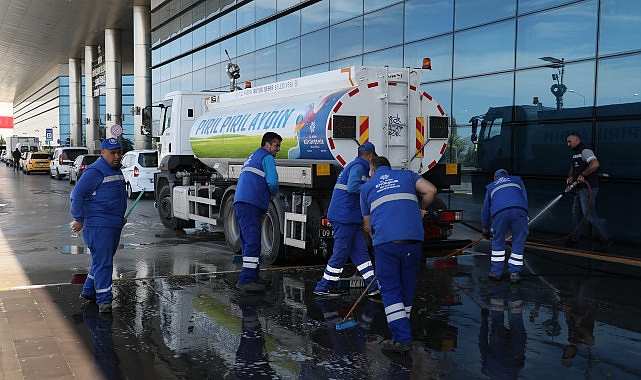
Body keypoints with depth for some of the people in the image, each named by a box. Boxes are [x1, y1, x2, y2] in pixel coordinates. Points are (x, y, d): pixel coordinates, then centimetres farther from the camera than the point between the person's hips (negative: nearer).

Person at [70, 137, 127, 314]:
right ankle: (104, 300, -5)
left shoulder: (117, 171, 16)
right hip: (98, 226, -9)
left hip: (114, 225, 9)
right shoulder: (95, 172, -12)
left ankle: (88, 291, 30)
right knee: (102, 262, -9)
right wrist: (79, 219, -12)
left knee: (103, 260, 16)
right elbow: (77, 194, -13)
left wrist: (121, 217, 24)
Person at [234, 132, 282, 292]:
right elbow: (272, 181, -15)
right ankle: (246, 280, -15)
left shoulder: (251, 158, 29)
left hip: (240, 203, 10)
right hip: (250, 205, -10)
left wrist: (261, 210, 27)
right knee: (252, 242, -12)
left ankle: (253, 276, 23)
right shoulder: (266, 157, -1)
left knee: (248, 241, 15)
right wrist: (273, 194, 8)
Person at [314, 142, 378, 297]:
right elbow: (353, 187, -24)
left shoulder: (357, 166, 20)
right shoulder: (358, 167, -11)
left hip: (349, 218, 11)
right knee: (341, 252, -3)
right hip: (345, 216, -11)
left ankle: (373, 287, 13)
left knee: (360, 251, 10)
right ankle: (323, 287, 6)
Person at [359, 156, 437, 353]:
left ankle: (402, 338, -2)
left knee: (390, 290, 4)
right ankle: (402, 331, 22)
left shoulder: (366, 187, 22)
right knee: (407, 288, 14)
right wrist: (418, 208, 22)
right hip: (413, 239, 2)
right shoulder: (406, 175, 23)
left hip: (385, 241, -2)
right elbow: (431, 191, 6)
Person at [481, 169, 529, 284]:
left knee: (498, 242, 18)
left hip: (499, 213, 0)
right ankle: (514, 273, 12)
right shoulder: (517, 180, 35)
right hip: (519, 211, 0)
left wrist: (485, 229, 49)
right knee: (518, 243, 12)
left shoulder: (490, 187, 35)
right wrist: (524, 218, 31)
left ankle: (496, 272, 23)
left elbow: (485, 210, 39)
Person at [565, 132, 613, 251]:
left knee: (589, 214, -11)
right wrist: (570, 177, 7)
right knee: (576, 213, 13)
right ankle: (574, 240, 20)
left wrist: (582, 175, -23)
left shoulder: (585, 151, -13)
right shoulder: (575, 153, 20)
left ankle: (606, 238, -3)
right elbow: (573, 168, 28)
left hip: (588, 188, -11)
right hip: (580, 189, 11)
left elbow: (595, 164, -29)